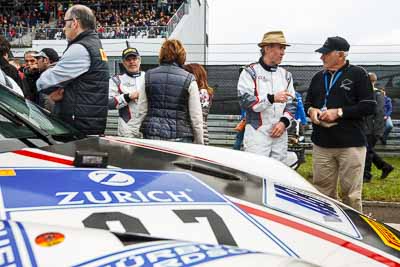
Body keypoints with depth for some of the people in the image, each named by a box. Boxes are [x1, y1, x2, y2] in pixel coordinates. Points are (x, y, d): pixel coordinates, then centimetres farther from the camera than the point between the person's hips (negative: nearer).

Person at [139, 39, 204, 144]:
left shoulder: (148, 76, 5)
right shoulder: (189, 80, -3)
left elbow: (142, 109, 4)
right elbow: (196, 117, -4)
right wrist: (199, 144, 4)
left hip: (152, 135, 3)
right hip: (180, 137, -3)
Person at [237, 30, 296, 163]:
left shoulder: (286, 75, 16)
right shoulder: (250, 72, -1)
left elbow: (291, 103, 14)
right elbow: (244, 101, -13)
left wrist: (284, 121, -4)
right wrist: (271, 98, -23)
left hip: (280, 135, 5)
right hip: (257, 133, -5)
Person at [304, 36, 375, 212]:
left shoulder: (357, 74, -1)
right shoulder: (318, 77, 16)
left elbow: (369, 106, -7)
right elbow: (307, 102, 24)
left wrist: (339, 112, -15)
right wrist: (311, 110, 0)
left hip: (351, 144, -5)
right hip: (322, 145, 5)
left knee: (351, 194, -1)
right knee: (323, 192, 9)